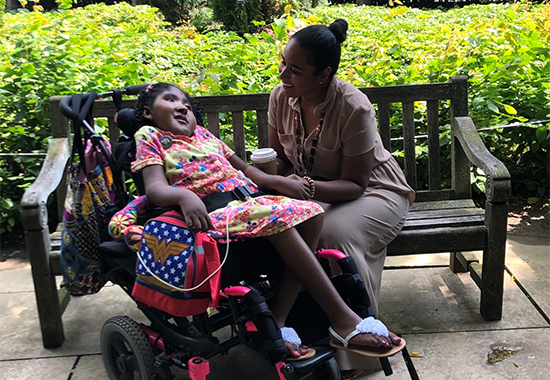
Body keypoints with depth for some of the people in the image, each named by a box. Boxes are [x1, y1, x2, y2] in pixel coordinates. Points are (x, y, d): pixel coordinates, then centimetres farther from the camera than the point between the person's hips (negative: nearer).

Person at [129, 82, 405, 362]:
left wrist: (279, 182, 13)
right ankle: (342, 321, -27)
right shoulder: (150, 137, 14)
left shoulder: (203, 134, 31)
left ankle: (276, 322, -20)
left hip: (250, 201, 7)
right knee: (278, 217, -30)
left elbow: (245, 169, 32)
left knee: (310, 212, -17)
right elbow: (155, 189, -4)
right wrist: (184, 195, -27)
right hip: (211, 214, -7)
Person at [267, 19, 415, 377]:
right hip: (314, 191, 5)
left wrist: (306, 188, -39)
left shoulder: (354, 108, -26)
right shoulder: (281, 97, -8)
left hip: (373, 191, -5)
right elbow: (280, 158, 4)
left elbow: (354, 184, -21)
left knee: (335, 233, -36)